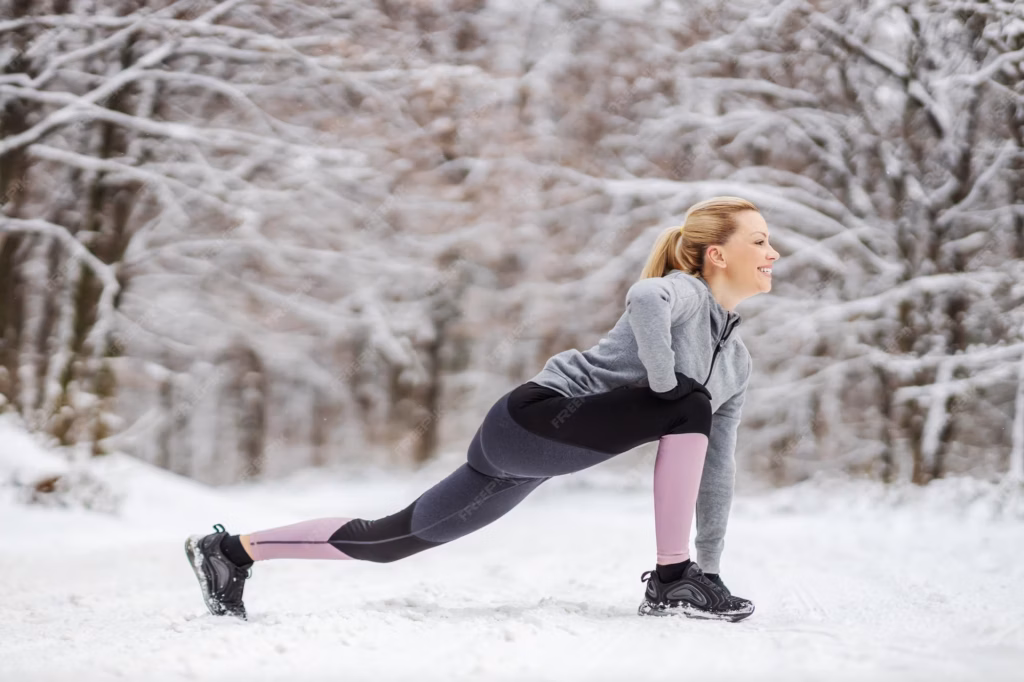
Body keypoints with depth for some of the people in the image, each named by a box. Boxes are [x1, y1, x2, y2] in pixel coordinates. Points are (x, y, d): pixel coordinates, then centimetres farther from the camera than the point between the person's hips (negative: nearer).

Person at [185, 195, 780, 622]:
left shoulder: (737, 362, 15)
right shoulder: (684, 292, -11)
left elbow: (717, 468, 19)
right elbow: (645, 298, -38)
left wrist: (712, 563, 17)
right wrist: (665, 389, -26)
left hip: (528, 454, 9)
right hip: (535, 417, -9)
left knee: (395, 537, 12)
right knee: (690, 407, -22)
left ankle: (233, 551, 22)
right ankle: (670, 583, -17)